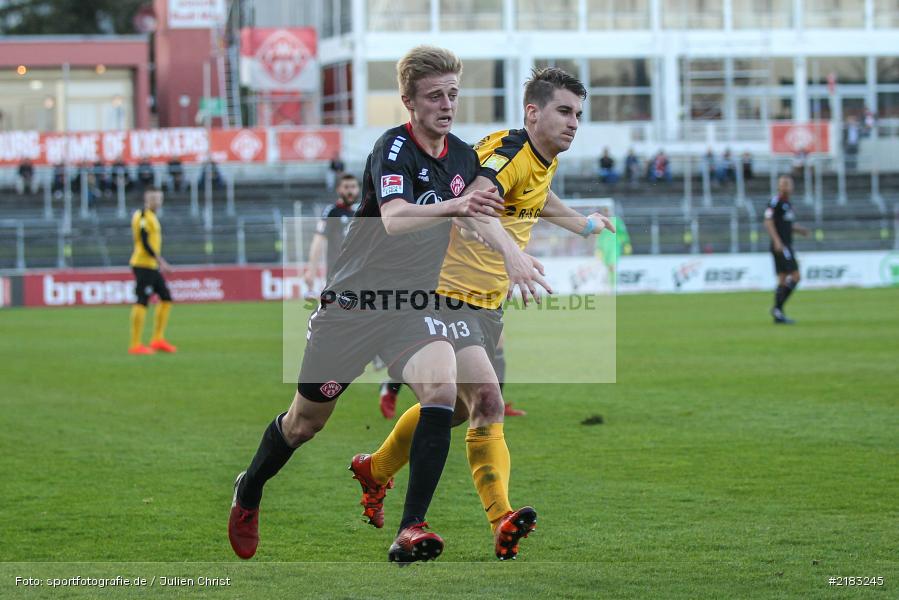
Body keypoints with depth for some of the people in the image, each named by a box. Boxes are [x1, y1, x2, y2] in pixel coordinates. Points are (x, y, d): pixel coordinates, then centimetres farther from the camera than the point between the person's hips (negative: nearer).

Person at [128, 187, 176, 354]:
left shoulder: (151, 217, 18)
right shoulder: (143, 216, -13)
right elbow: (145, 243, -20)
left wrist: (161, 262, 21)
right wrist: (160, 260, -19)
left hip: (152, 266, 10)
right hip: (143, 264, -10)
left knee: (166, 298, 10)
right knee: (142, 302, -10)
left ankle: (158, 340, 14)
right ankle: (135, 345, -9)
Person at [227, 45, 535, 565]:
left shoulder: (464, 156, 3)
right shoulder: (393, 148, -18)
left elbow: (479, 217, 24)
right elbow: (394, 219, -38)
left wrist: (511, 256, 12)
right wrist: (454, 207, -53)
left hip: (414, 306, 4)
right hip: (354, 302, -4)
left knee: (442, 388, -26)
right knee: (305, 422, 9)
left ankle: (411, 531, -25)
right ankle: (249, 491, 41)